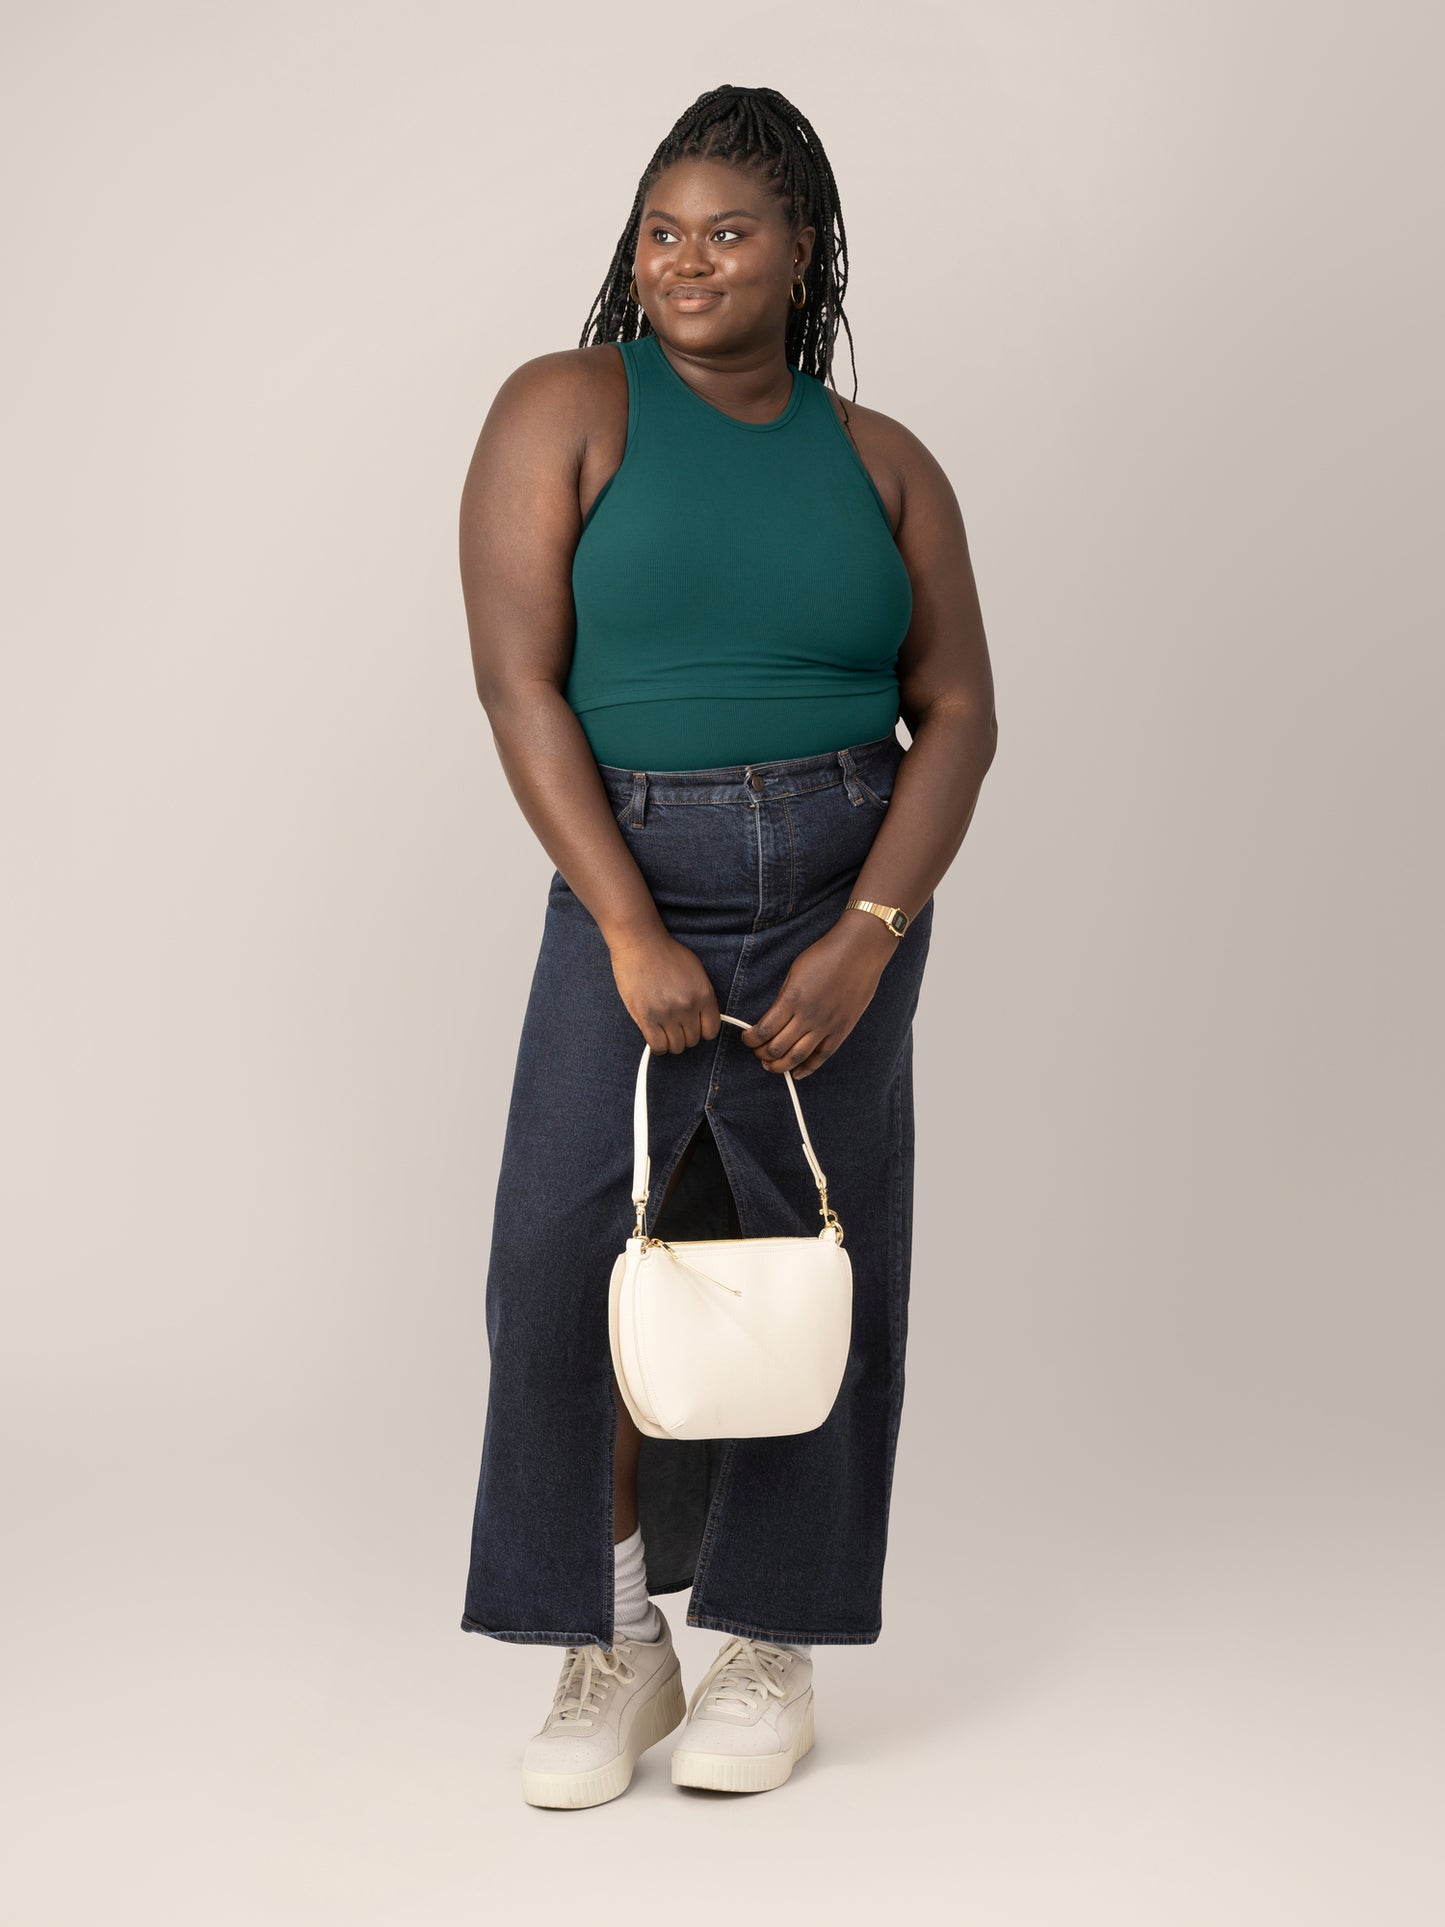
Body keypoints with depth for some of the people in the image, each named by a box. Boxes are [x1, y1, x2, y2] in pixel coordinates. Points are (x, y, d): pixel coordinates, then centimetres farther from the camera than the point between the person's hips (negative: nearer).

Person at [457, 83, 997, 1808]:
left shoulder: (881, 463, 7)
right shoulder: (567, 409, -1)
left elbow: (958, 715, 3)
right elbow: (517, 680, -9)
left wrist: (867, 937, -11)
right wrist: (631, 933, -16)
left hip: (846, 885, 2)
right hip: (631, 880, -2)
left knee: (810, 1253, 5)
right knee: (569, 1243, -12)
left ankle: (770, 1643, 19)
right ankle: (614, 1649, 2)